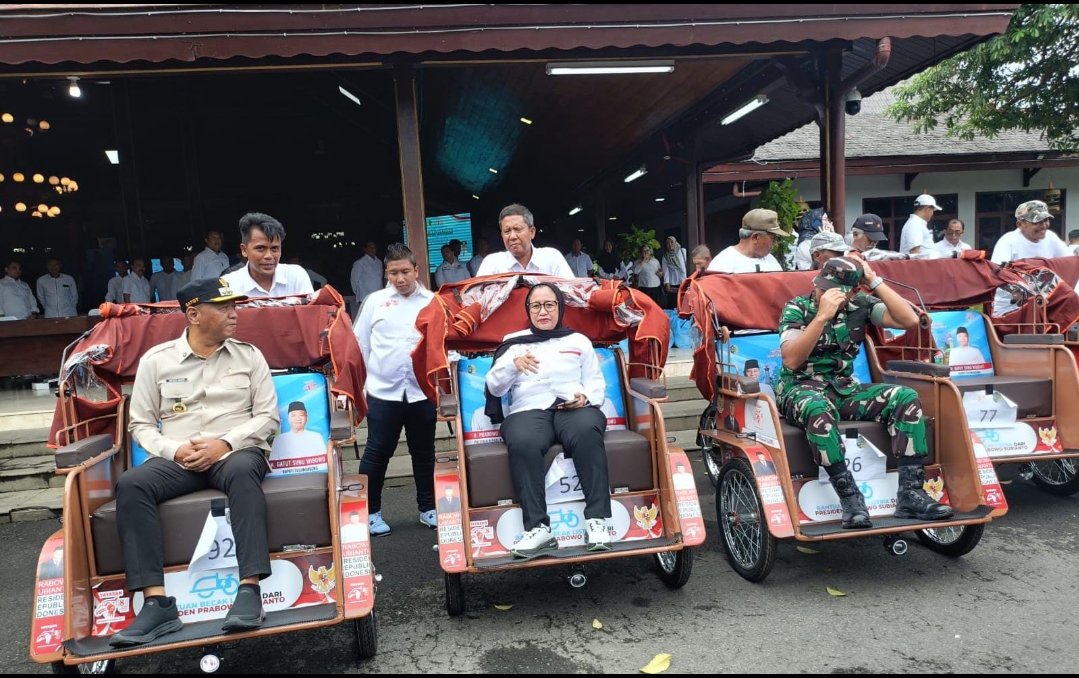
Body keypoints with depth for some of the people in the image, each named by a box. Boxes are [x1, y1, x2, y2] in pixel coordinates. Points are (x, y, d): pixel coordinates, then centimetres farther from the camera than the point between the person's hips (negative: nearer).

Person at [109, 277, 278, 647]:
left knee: (242, 471, -37)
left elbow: (267, 415, 3)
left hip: (237, 451, -1)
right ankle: (157, 603, -29)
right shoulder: (156, 360, 8)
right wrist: (174, 450, -10)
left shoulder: (249, 355, 7)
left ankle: (249, 590, -40)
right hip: (178, 459, 2)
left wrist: (225, 442, -12)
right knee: (131, 484, -27)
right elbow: (141, 423, 9)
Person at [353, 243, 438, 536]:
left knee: (424, 453, 12)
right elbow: (359, 343, 8)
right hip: (383, 391, 0)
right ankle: (371, 511, 18)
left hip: (422, 391, 1)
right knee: (377, 453, 5)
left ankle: (427, 508, 26)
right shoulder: (375, 300, 5)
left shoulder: (433, 301, 4)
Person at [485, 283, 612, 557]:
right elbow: (494, 387, 12)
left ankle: (597, 520, -35)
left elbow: (597, 383, 20)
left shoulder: (579, 341, 25)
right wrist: (513, 365, -8)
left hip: (574, 408, 1)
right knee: (522, 443, -37)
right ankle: (538, 527, -37)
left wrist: (585, 397, -4)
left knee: (586, 432, -37)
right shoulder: (513, 343, 22)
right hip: (529, 409, 0)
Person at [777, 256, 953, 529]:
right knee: (819, 409, -40)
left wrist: (875, 281, -12)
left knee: (907, 398, -17)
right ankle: (850, 497, -31)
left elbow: (910, 320, -9)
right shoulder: (797, 308, -9)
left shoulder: (860, 304, 2)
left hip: (845, 388, 5)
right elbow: (791, 360, -22)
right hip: (802, 389, -5)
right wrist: (822, 316, -29)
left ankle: (911, 493, -17)